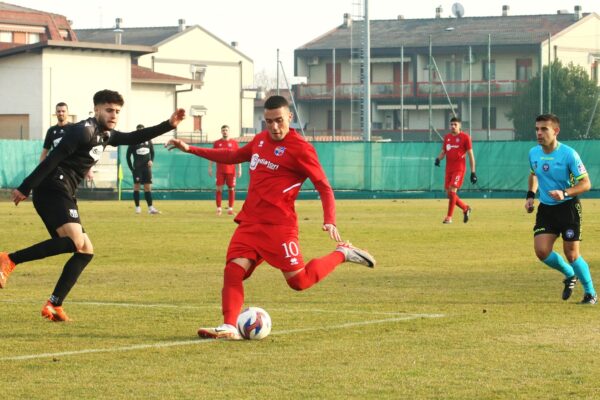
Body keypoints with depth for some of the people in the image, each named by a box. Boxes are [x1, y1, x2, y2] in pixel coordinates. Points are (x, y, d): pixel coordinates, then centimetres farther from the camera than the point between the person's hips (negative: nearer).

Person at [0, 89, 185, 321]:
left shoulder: (105, 135, 20)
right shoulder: (84, 131, -9)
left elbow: (133, 138, 34)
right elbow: (52, 159, -15)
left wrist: (168, 125, 26)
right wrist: (25, 188, -20)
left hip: (63, 196, 10)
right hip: (53, 189, -10)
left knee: (85, 251, 9)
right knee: (75, 241, -28)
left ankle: (53, 307, 6)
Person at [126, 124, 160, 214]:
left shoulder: (148, 141, 6)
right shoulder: (133, 142, -3)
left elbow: (152, 152, 16)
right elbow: (128, 156, 0)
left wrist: (151, 160, -3)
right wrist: (131, 168, -5)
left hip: (147, 167, 3)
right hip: (137, 168, -3)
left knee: (148, 187, 0)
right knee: (136, 186, -2)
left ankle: (150, 208, -4)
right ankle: (137, 208, 3)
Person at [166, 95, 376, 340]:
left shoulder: (300, 148, -9)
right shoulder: (261, 140, 13)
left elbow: (324, 187, -9)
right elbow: (233, 156, 31)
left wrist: (329, 221, -24)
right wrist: (190, 149, 31)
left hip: (279, 225, -6)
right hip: (250, 222, 6)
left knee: (299, 281, -7)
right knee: (233, 270, -13)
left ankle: (342, 253, 14)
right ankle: (229, 327, -17)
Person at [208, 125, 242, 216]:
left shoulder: (234, 143, 5)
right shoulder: (217, 143, 7)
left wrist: (239, 169, 0)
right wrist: (210, 168, 1)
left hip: (231, 170, 0)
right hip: (220, 170, 0)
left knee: (231, 189, 1)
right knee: (219, 189, -3)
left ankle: (230, 209, 8)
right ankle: (219, 209, 2)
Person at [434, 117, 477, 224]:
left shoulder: (465, 137, -3)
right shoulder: (447, 137, 13)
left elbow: (471, 155, -2)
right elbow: (443, 152, 18)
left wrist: (473, 172, -6)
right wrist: (438, 158, -7)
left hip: (459, 168, -6)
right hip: (448, 169, 6)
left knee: (452, 190, -17)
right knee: (449, 193, 5)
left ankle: (449, 217, -11)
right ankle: (465, 208, 28)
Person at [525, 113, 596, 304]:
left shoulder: (568, 154, -17)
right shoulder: (533, 153, 0)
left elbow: (586, 183, -16)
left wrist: (565, 193, -31)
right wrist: (530, 195, 9)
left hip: (568, 207, -5)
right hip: (545, 208, 5)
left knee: (571, 254, -6)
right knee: (541, 251, -10)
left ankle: (590, 292, 15)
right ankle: (570, 275, 19)